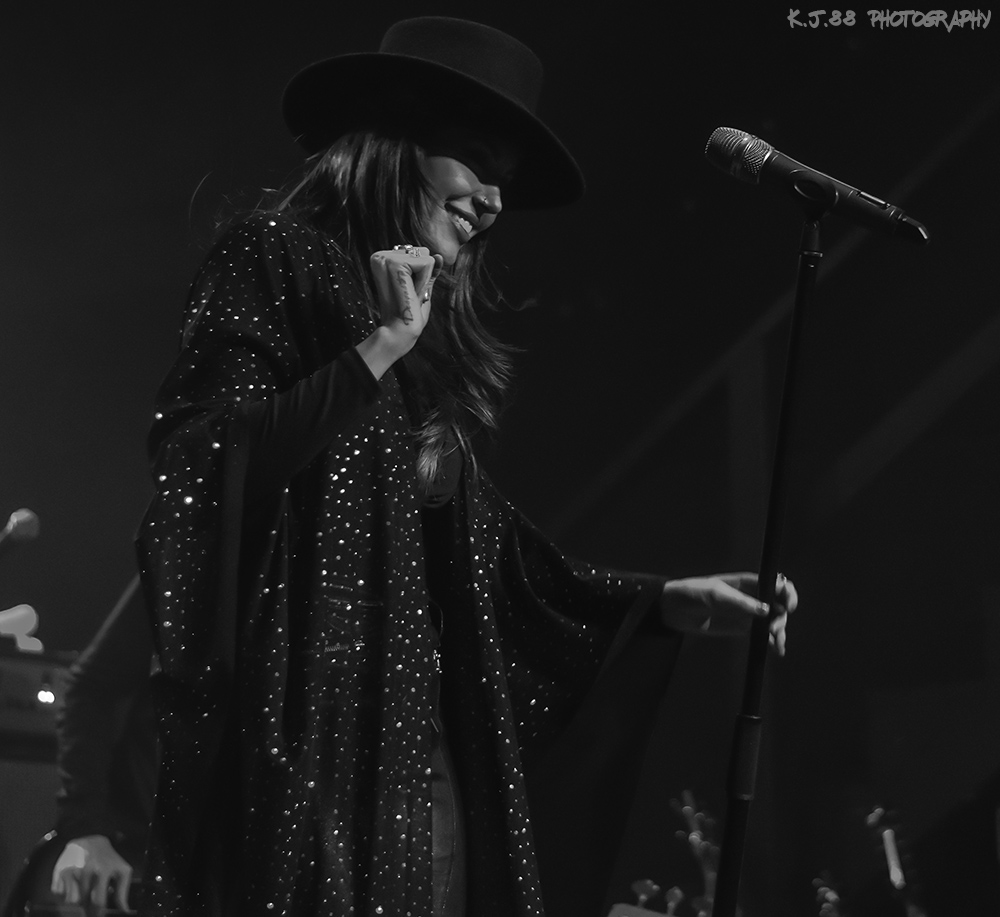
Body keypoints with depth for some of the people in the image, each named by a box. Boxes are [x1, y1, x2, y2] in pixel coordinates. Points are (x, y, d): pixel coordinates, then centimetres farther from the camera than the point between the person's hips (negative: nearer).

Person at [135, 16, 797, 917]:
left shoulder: (439, 340, 20)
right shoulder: (276, 258, 0)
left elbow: (486, 552, 19)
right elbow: (198, 465, -13)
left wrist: (668, 600, 13)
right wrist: (375, 349, -15)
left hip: (424, 742, 7)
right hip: (305, 729, -7)